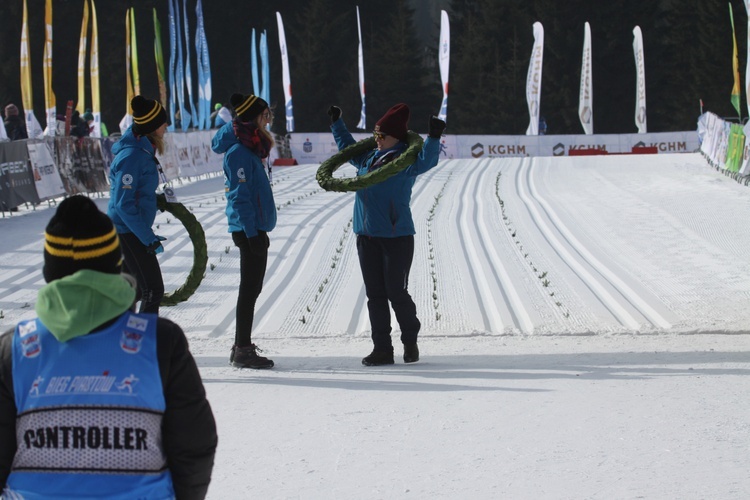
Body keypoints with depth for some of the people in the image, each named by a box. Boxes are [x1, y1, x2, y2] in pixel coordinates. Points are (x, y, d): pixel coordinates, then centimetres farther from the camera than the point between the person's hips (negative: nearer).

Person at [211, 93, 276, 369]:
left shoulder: (250, 149, 14)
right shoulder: (239, 153, -15)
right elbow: (240, 197, -19)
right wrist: (252, 233, -21)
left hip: (255, 229, 10)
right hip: (249, 229, -10)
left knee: (251, 288, 14)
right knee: (250, 289, -6)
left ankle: (242, 347, 22)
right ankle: (242, 350, -2)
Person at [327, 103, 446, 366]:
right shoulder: (367, 158, 13)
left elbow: (425, 162, -27)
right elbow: (347, 147, 32)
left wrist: (434, 138, -39)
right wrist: (337, 123, 34)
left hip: (396, 237, -7)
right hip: (367, 236, 7)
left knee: (396, 292, -2)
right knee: (375, 294, 6)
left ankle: (410, 341, 20)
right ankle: (382, 348, 10)